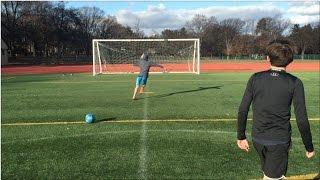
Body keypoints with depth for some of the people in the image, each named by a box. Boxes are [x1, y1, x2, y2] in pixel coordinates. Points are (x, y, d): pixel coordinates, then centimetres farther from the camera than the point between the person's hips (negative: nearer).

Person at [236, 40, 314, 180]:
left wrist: (241, 136, 9)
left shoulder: (255, 78, -2)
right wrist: (309, 147, 3)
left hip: (257, 139, 4)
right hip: (279, 141, -3)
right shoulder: (294, 83, -9)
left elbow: (243, 110, -2)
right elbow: (301, 119, -9)